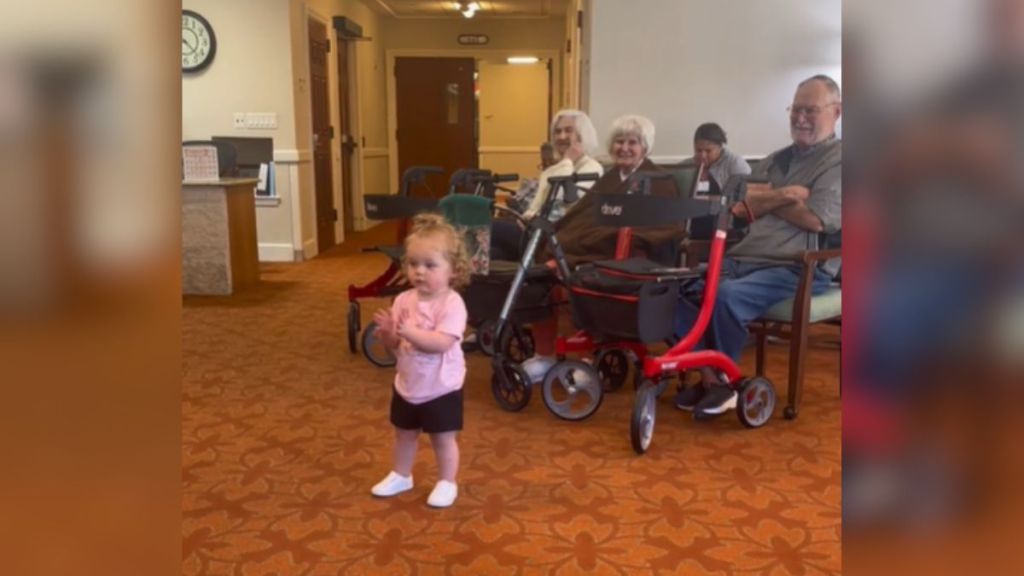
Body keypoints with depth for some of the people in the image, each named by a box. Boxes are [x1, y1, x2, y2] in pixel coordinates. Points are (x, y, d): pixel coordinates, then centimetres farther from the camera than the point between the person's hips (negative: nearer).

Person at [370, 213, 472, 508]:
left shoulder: (452, 304, -22)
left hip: (441, 388, -6)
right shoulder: (404, 299, -4)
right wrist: (387, 333, -23)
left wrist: (408, 330, -37)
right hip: (407, 384, 6)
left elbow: (442, 343, -32)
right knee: (404, 433, 22)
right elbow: (395, 344, 0)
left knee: (443, 438, 10)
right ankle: (400, 476, 42)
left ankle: (447, 483, 28)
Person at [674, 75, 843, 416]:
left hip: (798, 268, -7)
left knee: (726, 296, -33)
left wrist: (765, 200, 1)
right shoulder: (774, 161, 22)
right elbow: (739, 208, 9)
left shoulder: (839, 159, 1)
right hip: (743, 258, 7)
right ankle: (708, 375, -10)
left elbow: (817, 219, -13)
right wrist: (781, 195, -9)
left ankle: (724, 380, -11)